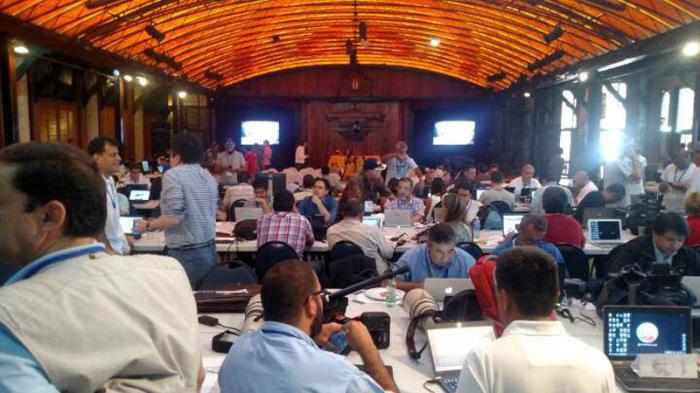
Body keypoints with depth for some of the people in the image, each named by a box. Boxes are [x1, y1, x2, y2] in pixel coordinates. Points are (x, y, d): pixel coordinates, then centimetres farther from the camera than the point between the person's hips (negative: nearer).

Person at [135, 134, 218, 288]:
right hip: (209, 250, 7)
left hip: (186, 253, -7)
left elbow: (174, 218, -19)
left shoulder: (173, 175, -10)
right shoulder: (209, 176, 10)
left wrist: (148, 226, -2)